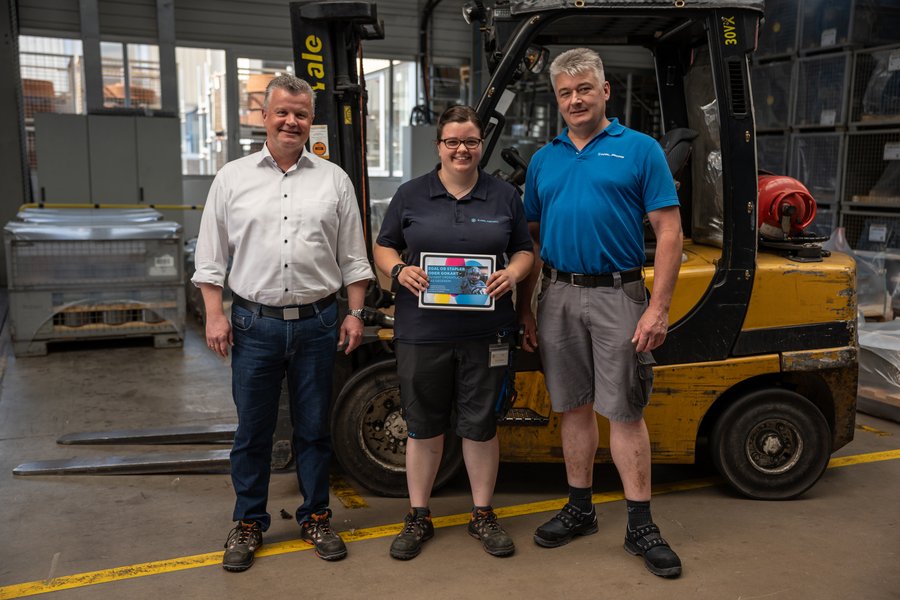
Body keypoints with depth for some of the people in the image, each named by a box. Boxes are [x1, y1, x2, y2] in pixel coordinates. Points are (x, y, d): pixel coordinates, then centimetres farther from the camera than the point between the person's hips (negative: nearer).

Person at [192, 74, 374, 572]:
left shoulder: (333, 180, 7)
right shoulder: (233, 179, 6)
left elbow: (353, 256, 8)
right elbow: (211, 256, 6)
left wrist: (355, 313, 2)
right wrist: (214, 315, -2)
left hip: (317, 323, 0)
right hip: (254, 324, 0)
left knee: (314, 428, 10)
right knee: (252, 431, 9)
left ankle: (315, 518, 25)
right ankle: (248, 524, 24)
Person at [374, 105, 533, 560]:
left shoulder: (504, 196, 8)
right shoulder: (410, 195, 6)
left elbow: (524, 250, 12)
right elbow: (383, 247, 9)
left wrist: (512, 273, -9)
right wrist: (400, 270, -12)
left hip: (485, 333, 0)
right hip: (422, 331, 0)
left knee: (480, 423, 8)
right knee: (423, 424, 9)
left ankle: (483, 514, 25)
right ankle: (418, 517, 24)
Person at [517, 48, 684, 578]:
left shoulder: (640, 150, -1)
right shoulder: (544, 160, 12)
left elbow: (669, 232, -6)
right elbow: (532, 238, 15)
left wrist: (659, 307, -14)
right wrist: (525, 307, 11)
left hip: (617, 295, -4)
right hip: (559, 295, 4)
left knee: (625, 411, 0)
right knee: (574, 406, 12)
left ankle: (641, 524, 13)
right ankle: (580, 509, 26)